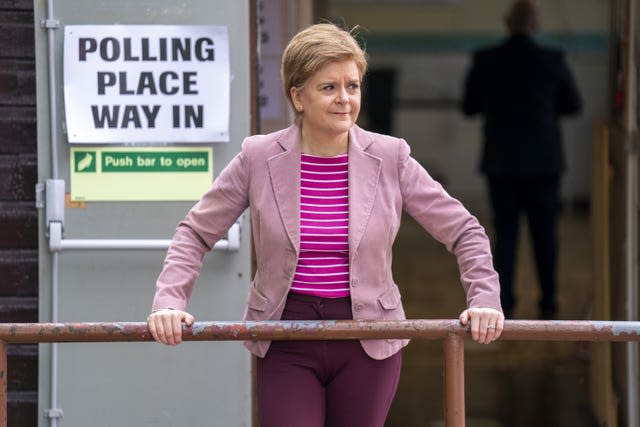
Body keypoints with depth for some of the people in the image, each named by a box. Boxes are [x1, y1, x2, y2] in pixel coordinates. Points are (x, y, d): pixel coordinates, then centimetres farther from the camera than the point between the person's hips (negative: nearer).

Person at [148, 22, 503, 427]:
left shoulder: (389, 158, -2)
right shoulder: (259, 159, -3)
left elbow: (464, 231, 5)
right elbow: (196, 234, 5)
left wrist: (484, 299, -8)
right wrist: (169, 302, -9)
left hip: (369, 343, 1)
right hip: (286, 344, -1)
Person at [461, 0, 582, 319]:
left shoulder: (484, 61, -6)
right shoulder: (552, 61, -9)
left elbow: (469, 107, 4)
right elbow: (573, 105, 4)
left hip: (500, 162, 1)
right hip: (542, 161, -1)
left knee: (505, 233, 8)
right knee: (544, 233, 11)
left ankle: (503, 303, 1)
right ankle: (548, 304, 14)